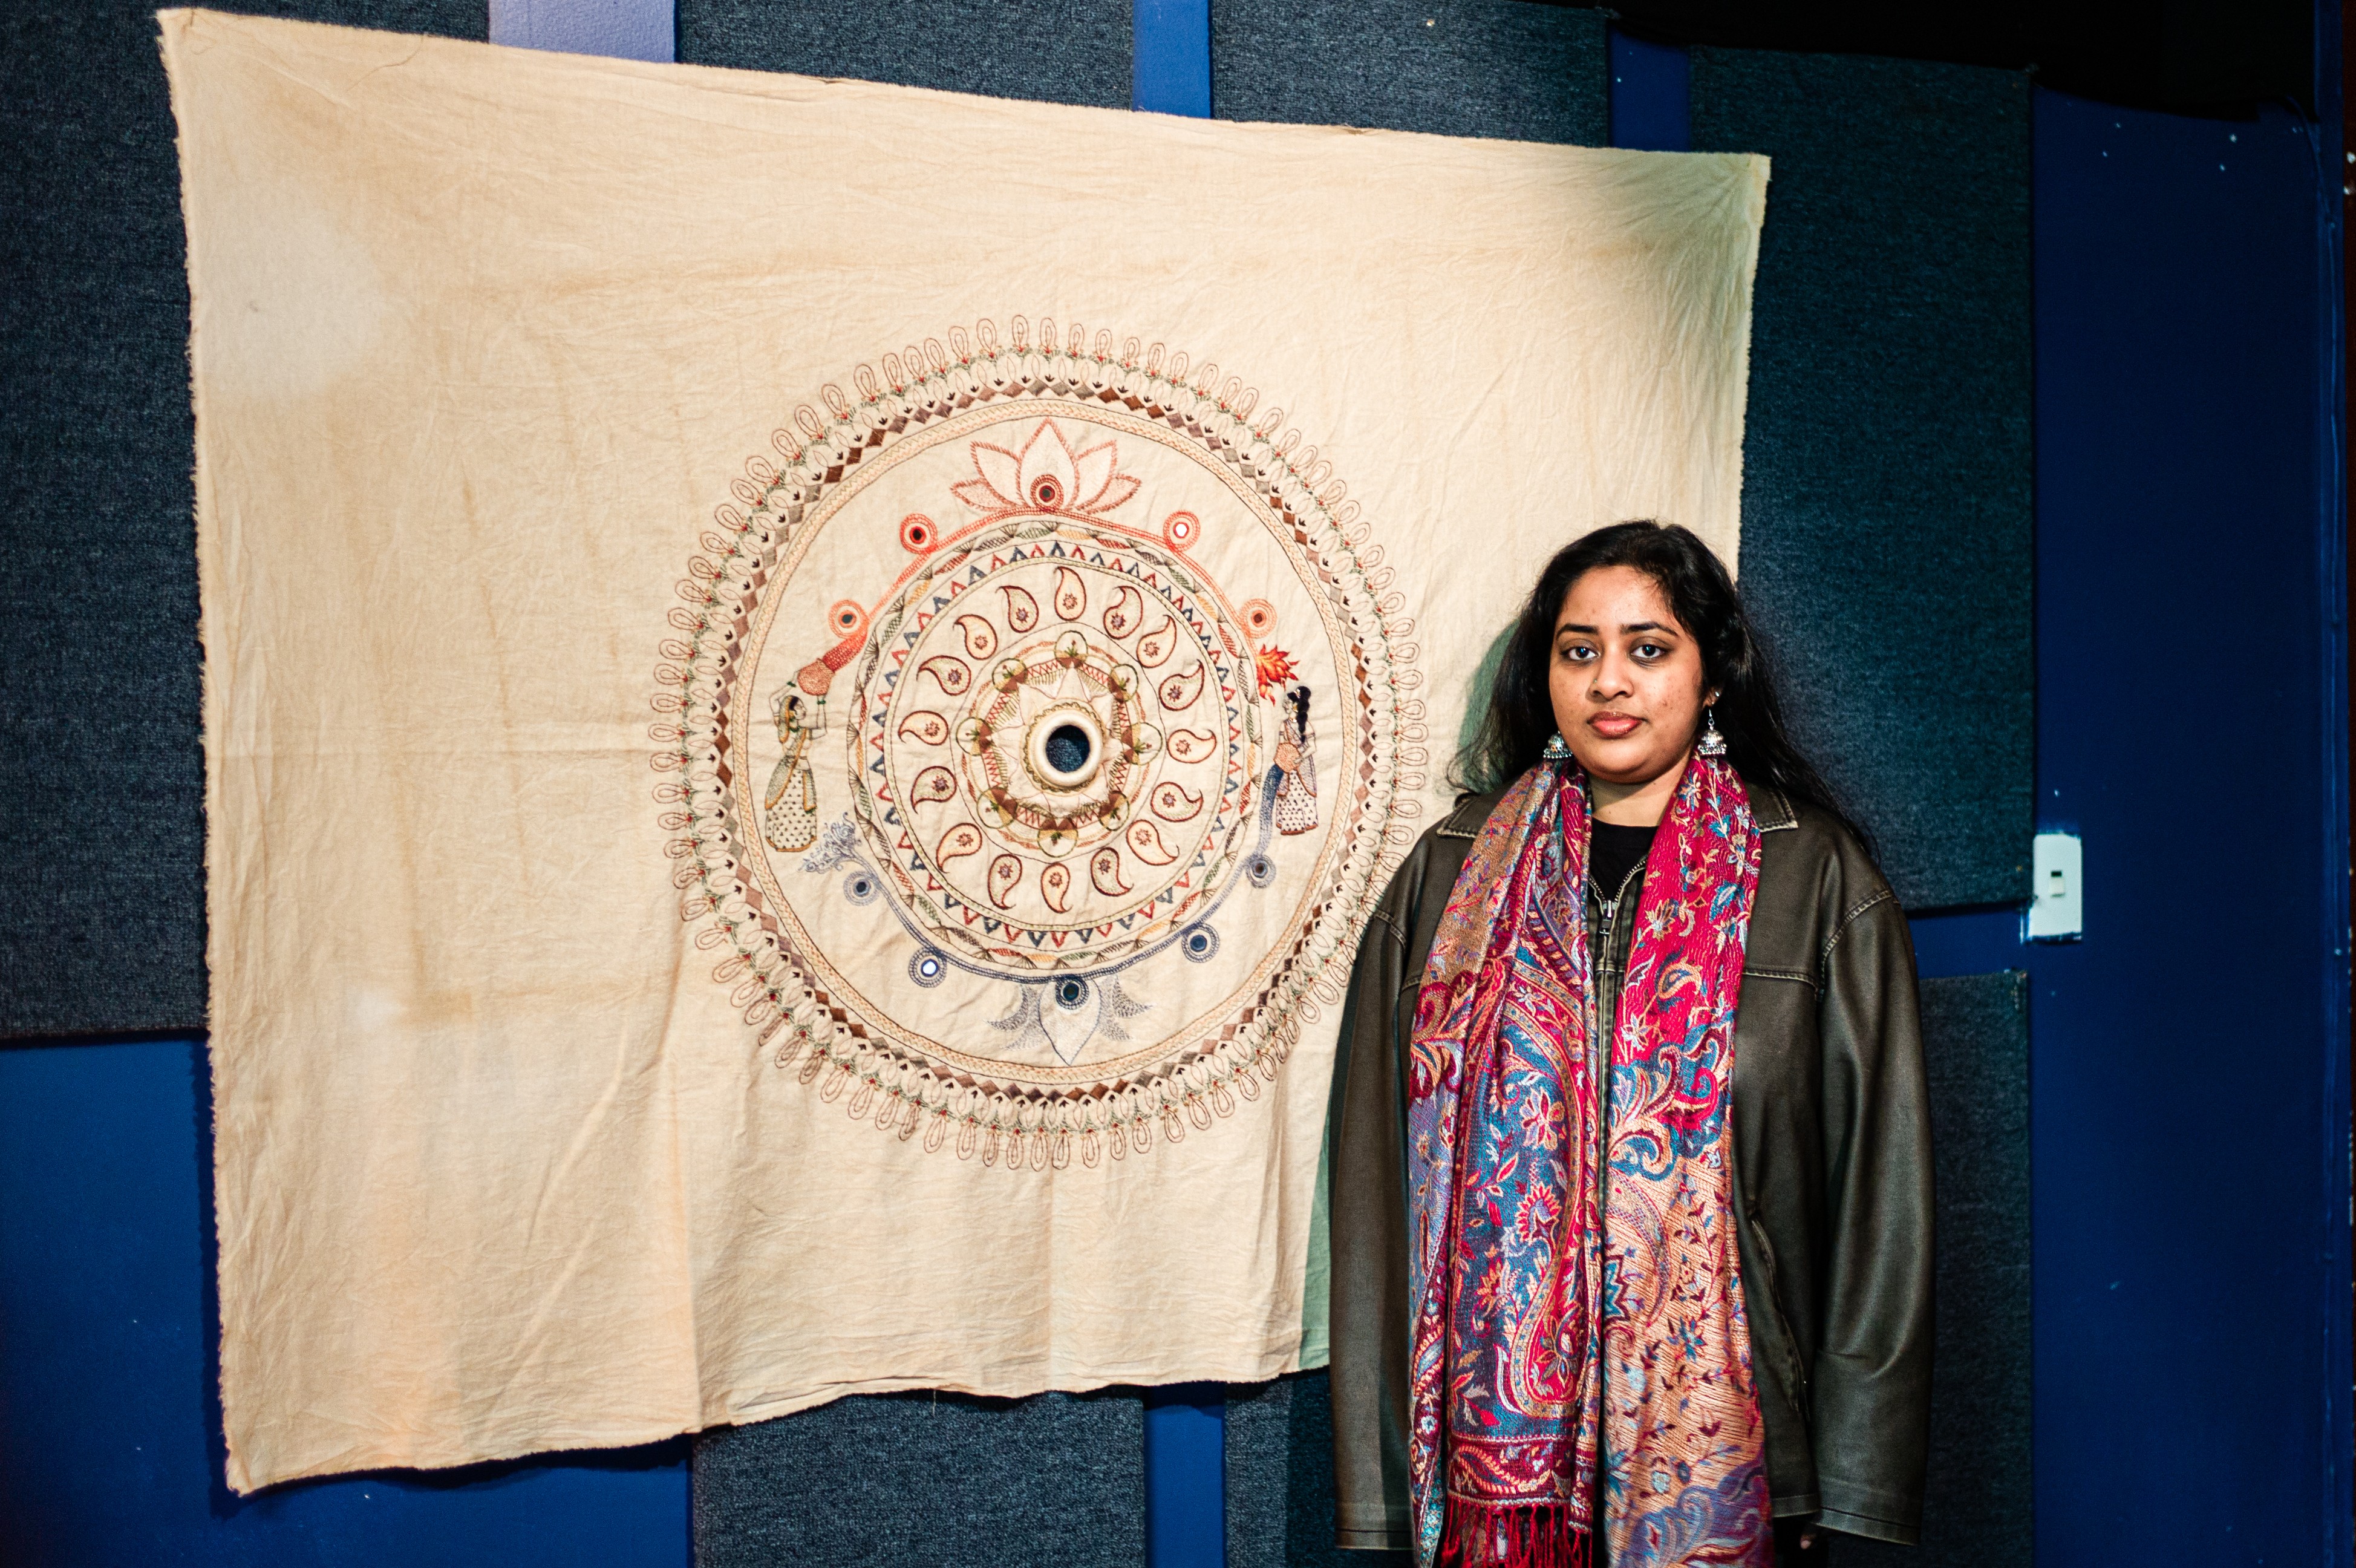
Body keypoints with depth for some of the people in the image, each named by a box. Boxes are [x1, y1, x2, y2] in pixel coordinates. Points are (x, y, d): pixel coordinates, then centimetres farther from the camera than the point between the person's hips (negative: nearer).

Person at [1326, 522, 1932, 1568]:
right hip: (1503, 1432, 1)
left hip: (1720, 1439, -1)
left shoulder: (1816, 882, -1)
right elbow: (1375, 1172, 3)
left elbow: (1878, 1179, -1)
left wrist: (1857, 1475, -4)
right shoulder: (1448, 878, 4)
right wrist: (1376, 1482, 0)